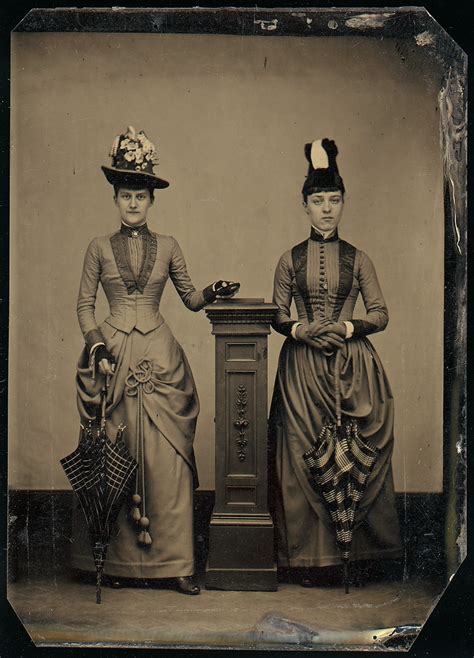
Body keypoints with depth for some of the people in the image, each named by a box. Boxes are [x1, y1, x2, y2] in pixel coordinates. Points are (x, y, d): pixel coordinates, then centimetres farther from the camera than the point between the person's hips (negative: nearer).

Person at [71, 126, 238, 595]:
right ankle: (119, 559, 9)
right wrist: (98, 346, -6)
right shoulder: (100, 248, 7)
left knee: (168, 461, -4)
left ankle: (175, 562, 2)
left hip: (160, 358, 1)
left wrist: (212, 293, -5)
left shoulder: (167, 247, 10)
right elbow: (84, 305, 7)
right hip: (114, 357, 0)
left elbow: (190, 300, 14)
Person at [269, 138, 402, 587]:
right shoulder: (290, 260, 8)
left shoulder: (358, 260, 8)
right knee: (302, 458, -2)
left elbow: (380, 314, 5)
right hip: (302, 369, 0)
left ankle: (351, 548, 7)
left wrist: (347, 327, -12)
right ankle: (308, 556, 6)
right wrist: (300, 330, -11)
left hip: (352, 367, 0)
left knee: (357, 455, -3)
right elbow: (277, 315, 8)